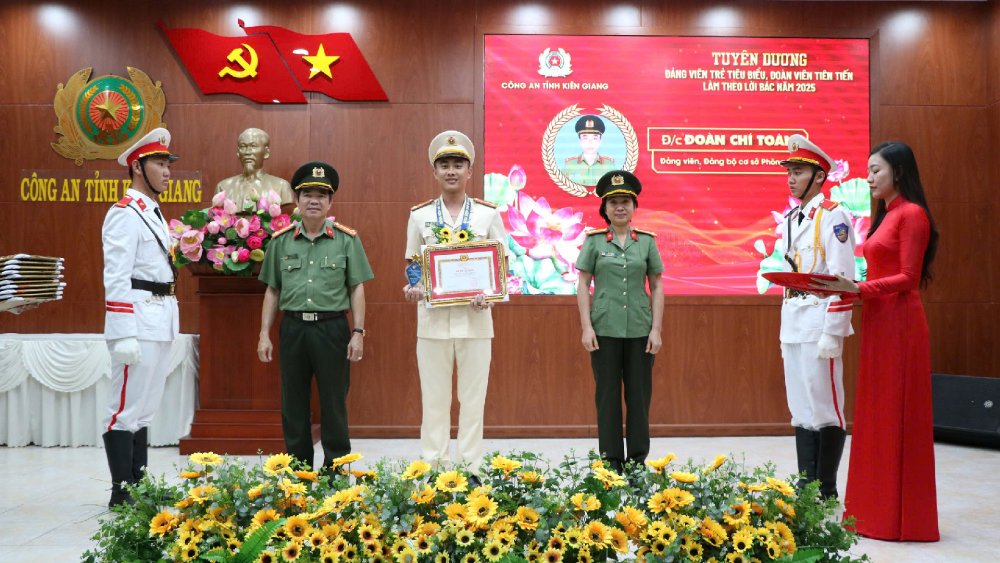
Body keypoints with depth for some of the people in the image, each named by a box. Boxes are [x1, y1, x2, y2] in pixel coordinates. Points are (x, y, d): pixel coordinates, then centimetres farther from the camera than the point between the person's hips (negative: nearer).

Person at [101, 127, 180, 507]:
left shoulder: (154, 213, 17)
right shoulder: (125, 214, -10)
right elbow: (116, 279, -16)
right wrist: (125, 335, -21)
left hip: (160, 323, 9)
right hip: (137, 322, -9)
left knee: (145, 408, 14)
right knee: (126, 408, -3)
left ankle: (139, 486, 22)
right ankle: (121, 494, 5)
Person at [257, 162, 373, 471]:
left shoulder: (347, 239, 2)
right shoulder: (281, 240, 8)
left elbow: (357, 289, 1)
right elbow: (272, 291, 11)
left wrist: (358, 332, -5)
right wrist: (264, 334, 7)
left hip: (332, 329, -2)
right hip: (292, 328, 3)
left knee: (334, 403, 5)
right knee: (293, 404, 10)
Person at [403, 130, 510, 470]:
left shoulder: (488, 214, 4)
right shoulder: (419, 216, 7)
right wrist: (411, 288, -11)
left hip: (475, 317, 0)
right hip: (432, 318, 1)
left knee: (473, 398, 5)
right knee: (434, 398, 6)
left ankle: (470, 465, 16)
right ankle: (433, 464, 16)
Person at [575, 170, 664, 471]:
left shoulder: (647, 241, 5)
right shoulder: (594, 241, 2)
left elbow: (657, 287, 6)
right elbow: (583, 285, 2)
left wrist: (656, 329, -1)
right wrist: (586, 327, -6)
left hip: (640, 330, 1)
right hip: (605, 329, -1)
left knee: (639, 395, 6)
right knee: (607, 395, 5)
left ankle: (638, 459, 17)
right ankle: (611, 460, 15)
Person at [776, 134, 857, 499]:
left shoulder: (833, 215, -7)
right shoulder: (790, 218, 17)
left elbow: (842, 277, -14)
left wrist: (832, 333, -18)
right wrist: (784, 329, 16)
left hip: (819, 325, -8)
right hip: (792, 325, 8)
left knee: (825, 408, 0)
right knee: (801, 411, 11)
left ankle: (826, 492, 9)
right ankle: (805, 485, 19)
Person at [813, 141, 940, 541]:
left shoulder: (911, 213, -9)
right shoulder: (885, 215, 17)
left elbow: (907, 277, -15)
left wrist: (859, 289, -21)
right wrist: (849, 290, 4)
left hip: (899, 323, -9)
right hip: (878, 321, 9)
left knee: (897, 416, -2)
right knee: (876, 415, 10)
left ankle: (901, 516, 7)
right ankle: (876, 508, 17)